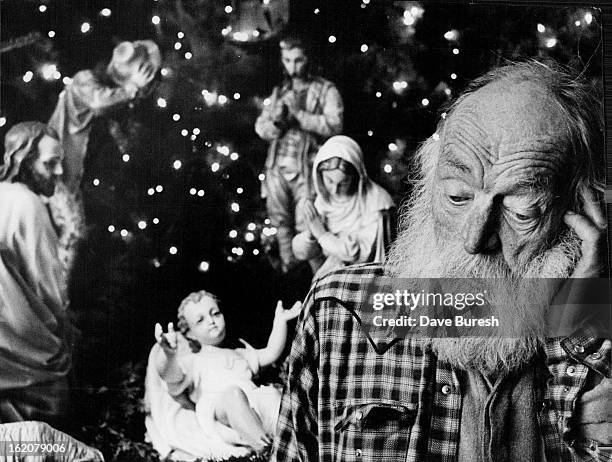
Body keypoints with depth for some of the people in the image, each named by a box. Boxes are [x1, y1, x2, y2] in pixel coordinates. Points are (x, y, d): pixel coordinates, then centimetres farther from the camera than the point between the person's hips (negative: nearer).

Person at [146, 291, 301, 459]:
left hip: (253, 404, 4)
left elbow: (271, 354, 31)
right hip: (215, 408, -4)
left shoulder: (239, 355, 41)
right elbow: (173, 377, 1)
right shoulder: (192, 362, 24)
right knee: (233, 393, -37)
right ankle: (262, 446, -45)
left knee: (270, 393, -28)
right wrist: (170, 356, -23)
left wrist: (280, 320, 22)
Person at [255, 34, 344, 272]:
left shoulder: (326, 90, 3)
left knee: (307, 226, -11)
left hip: (306, 168, -5)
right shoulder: (279, 92, 18)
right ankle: (289, 272, 21)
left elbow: (334, 125, -12)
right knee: (281, 223, 9)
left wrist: (298, 115, -18)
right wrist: (276, 122, -12)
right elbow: (261, 127, 11)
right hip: (277, 167, 5)